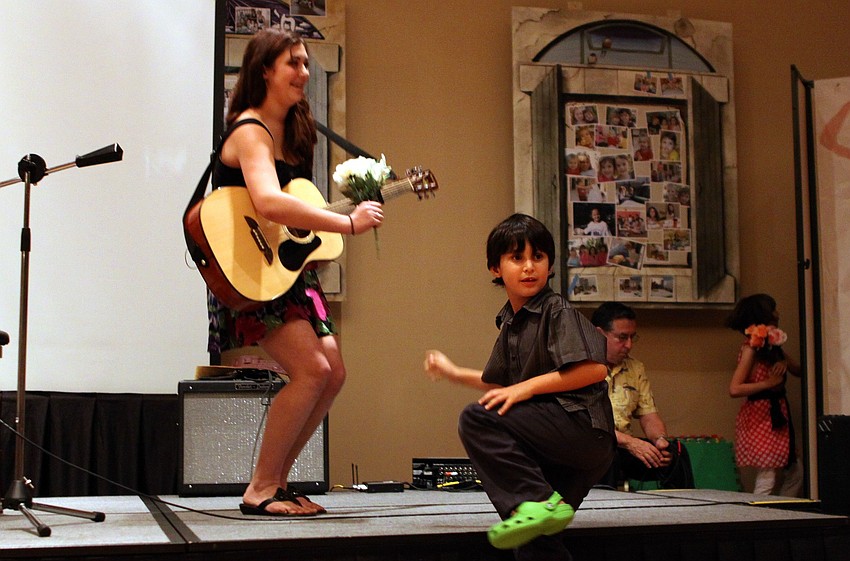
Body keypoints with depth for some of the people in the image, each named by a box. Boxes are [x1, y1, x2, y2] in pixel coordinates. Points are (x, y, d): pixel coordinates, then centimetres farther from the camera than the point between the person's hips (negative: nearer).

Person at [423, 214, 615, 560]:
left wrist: (528, 387, -17)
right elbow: (499, 384, 32)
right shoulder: (510, 323, 17)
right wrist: (453, 373, 32)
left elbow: (595, 369, -20)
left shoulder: (557, 310, -7)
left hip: (584, 427, -8)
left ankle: (536, 502, -25)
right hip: (559, 450, 8)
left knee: (477, 419, -18)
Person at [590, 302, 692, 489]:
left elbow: (649, 416, 15)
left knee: (674, 452, -20)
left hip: (624, 448, 6)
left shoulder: (636, 368, 16)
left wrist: (660, 439, -9)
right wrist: (629, 442, -25)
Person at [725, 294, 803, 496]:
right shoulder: (752, 346, -13)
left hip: (776, 414, 9)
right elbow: (735, 389, -22)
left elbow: (798, 371, 11)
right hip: (759, 416, -9)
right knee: (767, 480, -9)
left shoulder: (772, 343, 12)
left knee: (795, 474, 11)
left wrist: (785, 363, -9)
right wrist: (768, 383, -19)